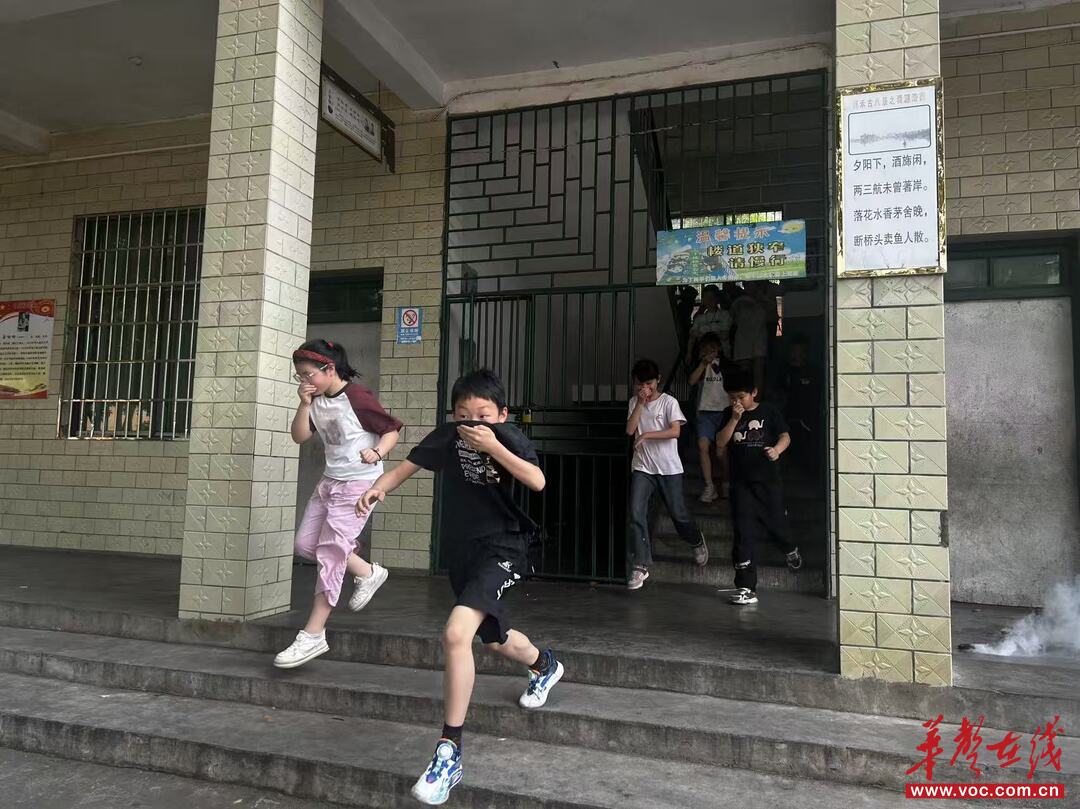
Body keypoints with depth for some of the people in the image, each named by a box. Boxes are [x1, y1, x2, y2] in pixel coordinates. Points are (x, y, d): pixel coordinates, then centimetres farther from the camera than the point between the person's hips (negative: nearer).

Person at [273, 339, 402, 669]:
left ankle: (313, 635, -3)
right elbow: (299, 436, 1)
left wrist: (377, 452, -31)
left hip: (358, 483, -9)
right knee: (306, 544, 10)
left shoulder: (357, 397, -17)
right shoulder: (317, 400, 5)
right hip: (330, 480, 9)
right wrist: (305, 404, -11)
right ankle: (368, 573, 25)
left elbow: (392, 430, -12)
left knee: (331, 554, -10)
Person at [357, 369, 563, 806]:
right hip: (462, 551, 6)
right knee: (497, 641, 23)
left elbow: (537, 482, -29)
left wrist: (493, 446, -35)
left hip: (503, 550, -6)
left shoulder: (509, 438, -14)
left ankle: (449, 753, -14)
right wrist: (378, 488, -16)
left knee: (456, 634, -25)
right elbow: (409, 465, 2)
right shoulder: (447, 437, -3)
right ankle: (545, 665, 58)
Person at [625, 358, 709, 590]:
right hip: (642, 468, 3)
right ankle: (639, 566, -5)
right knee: (636, 514, -11)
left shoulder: (669, 402, -4)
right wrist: (640, 403, -8)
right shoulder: (634, 403, 9)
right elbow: (630, 430, -4)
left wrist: (646, 435, -18)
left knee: (678, 513, 7)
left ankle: (697, 541, 40)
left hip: (668, 467, -3)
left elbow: (675, 431, -15)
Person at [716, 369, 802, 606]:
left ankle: (789, 549, 49)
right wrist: (735, 418, -14)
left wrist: (777, 449, -26)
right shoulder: (729, 415, 6)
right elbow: (721, 442, -4)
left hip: (767, 479, -1)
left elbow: (785, 436, -5)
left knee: (775, 524, 11)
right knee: (744, 534, -5)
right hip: (740, 482, 1)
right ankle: (747, 588, -3)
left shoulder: (769, 411, 0)